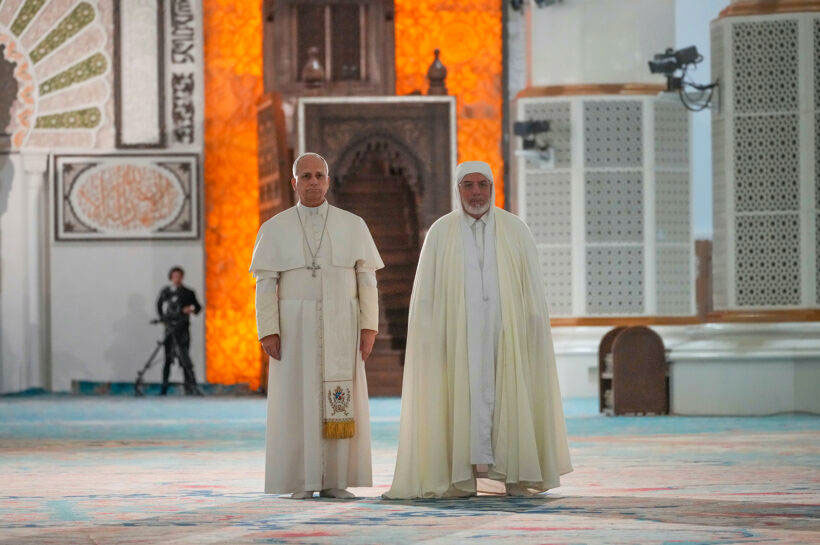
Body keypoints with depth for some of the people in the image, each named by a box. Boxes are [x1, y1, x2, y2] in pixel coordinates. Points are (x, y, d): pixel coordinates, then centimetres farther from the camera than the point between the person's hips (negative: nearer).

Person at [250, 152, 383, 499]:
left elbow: (366, 279, 4)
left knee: (339, 403, -2)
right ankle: (302, 481, 1)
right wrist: (268, 332, -10)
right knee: (298, 401, -4)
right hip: (295, 327, -1)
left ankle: (334, 481, 5)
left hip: (340, 328, 1)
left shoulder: (353, 226, 5)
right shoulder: (275, 229, 2)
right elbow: (265, 284, -1)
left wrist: (369, 327, -5)